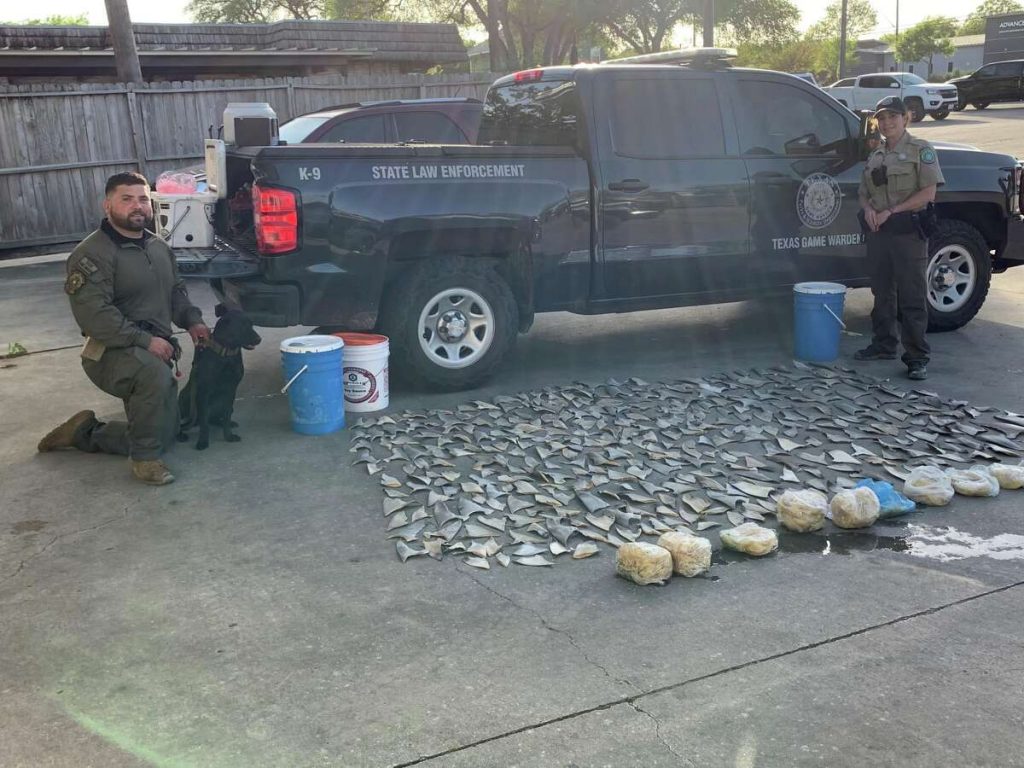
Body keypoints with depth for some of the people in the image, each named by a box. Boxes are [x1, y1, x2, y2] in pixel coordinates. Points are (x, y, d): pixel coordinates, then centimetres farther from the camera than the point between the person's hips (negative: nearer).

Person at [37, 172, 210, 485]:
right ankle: (145, 458, -21)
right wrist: (144, 340, -28)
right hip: (112, 353, -8)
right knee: (155, 374, -40)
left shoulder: (159, 247, 11)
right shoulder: (92, 254, -14)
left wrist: (192, 321, 3)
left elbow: (176, 291, 23)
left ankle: (85, 433, 25)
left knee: (164, 436, 8)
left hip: (155, 353, 8)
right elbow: (92, 313, -23)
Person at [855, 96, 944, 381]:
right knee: (882, 293, 13)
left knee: (912, 296, -5)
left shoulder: (920, 150, -2)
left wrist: (891, 211, -15)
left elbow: (928, 193, -10)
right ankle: (883, 345, 25)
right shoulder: (875, 157, 16)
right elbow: (864, 193, 22)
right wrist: (868, 208, -1)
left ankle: (917, 357, -2)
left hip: (909, 230, -6)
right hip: (878, 230, 6)